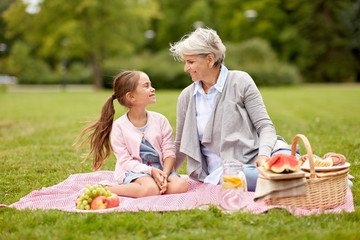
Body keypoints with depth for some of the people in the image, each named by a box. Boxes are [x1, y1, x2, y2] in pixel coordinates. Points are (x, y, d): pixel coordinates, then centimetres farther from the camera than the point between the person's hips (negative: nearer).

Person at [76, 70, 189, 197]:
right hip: (133, 172, -5)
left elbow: (169, 153, 1)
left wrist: (165, 174, -18)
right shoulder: (119, 126, -4)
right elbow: (125, 161, -9)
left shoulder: (160, 120, 5)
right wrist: (151, 171, -21)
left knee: (181, 185, -27)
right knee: (151, 189, -37)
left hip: (159, 169, 5)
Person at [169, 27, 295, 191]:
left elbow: (265, 126, -1)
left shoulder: (240, 81, 3)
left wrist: (263, 155, -20)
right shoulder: (186, 97, 11)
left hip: (253, 157, 0)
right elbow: (181, 147, 23)